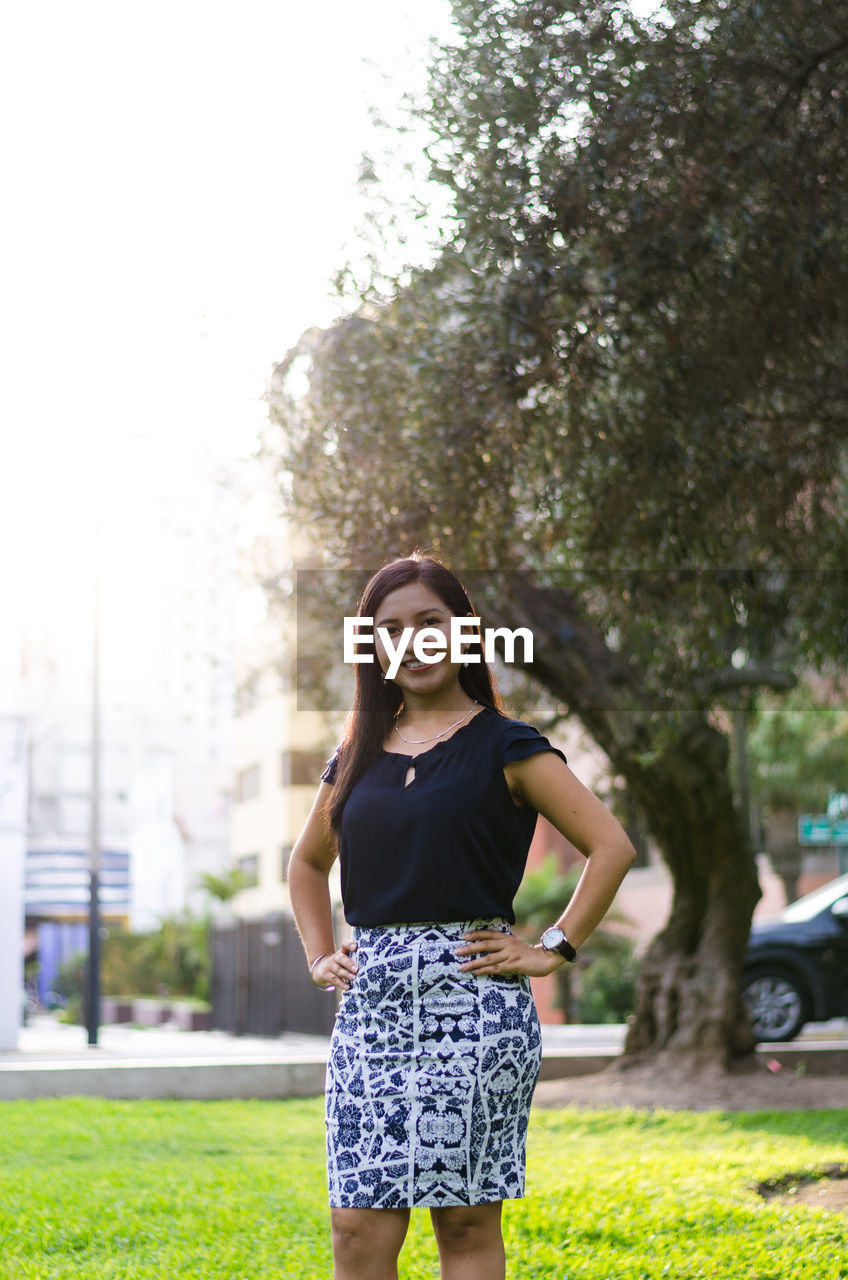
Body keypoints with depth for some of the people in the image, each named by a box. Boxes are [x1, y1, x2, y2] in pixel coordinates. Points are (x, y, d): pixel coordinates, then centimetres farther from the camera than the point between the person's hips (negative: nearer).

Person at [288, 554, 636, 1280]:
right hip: (370, 1003, 5)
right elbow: (308, 863, 30)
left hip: (472, 1001, -5)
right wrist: (319, 955, 17)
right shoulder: (358, 758, 15)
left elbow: (612, 846, -6)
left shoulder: (505, 748, 0)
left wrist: (553, 950, -8)